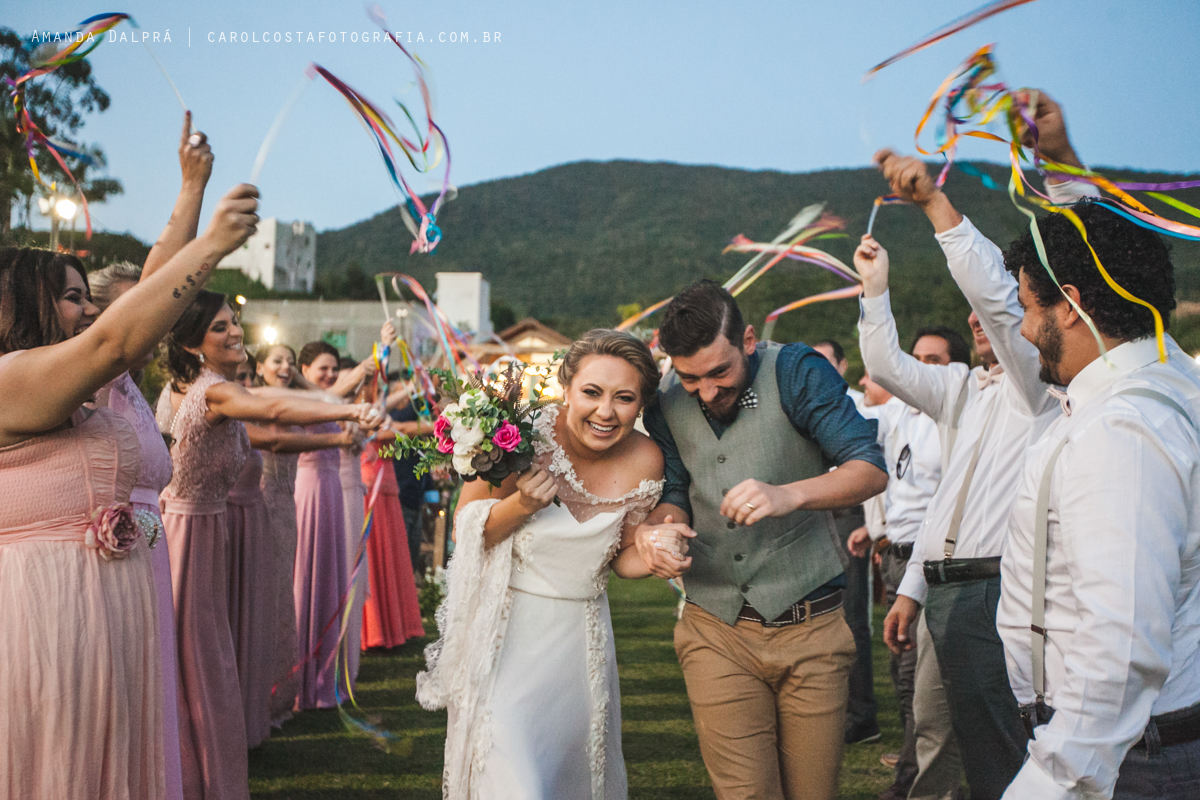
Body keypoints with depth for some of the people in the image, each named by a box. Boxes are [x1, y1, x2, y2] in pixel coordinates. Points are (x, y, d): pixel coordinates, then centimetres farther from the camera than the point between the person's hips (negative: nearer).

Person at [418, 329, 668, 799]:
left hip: (580, 635, 4)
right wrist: (521, 504, -27)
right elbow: (465, 532, -10)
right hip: (506, 636, -4)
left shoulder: (645, 462, -9)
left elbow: (621, 558, 5)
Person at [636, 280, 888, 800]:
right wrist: (657, 526, -14)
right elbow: (676, 494, 10)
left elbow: (871, 471, -16)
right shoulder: (666, 401, 3)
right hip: (716, 632, 2)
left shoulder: (795, 372, -10)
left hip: (810, 627, -2)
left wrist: (789, 495, -34)